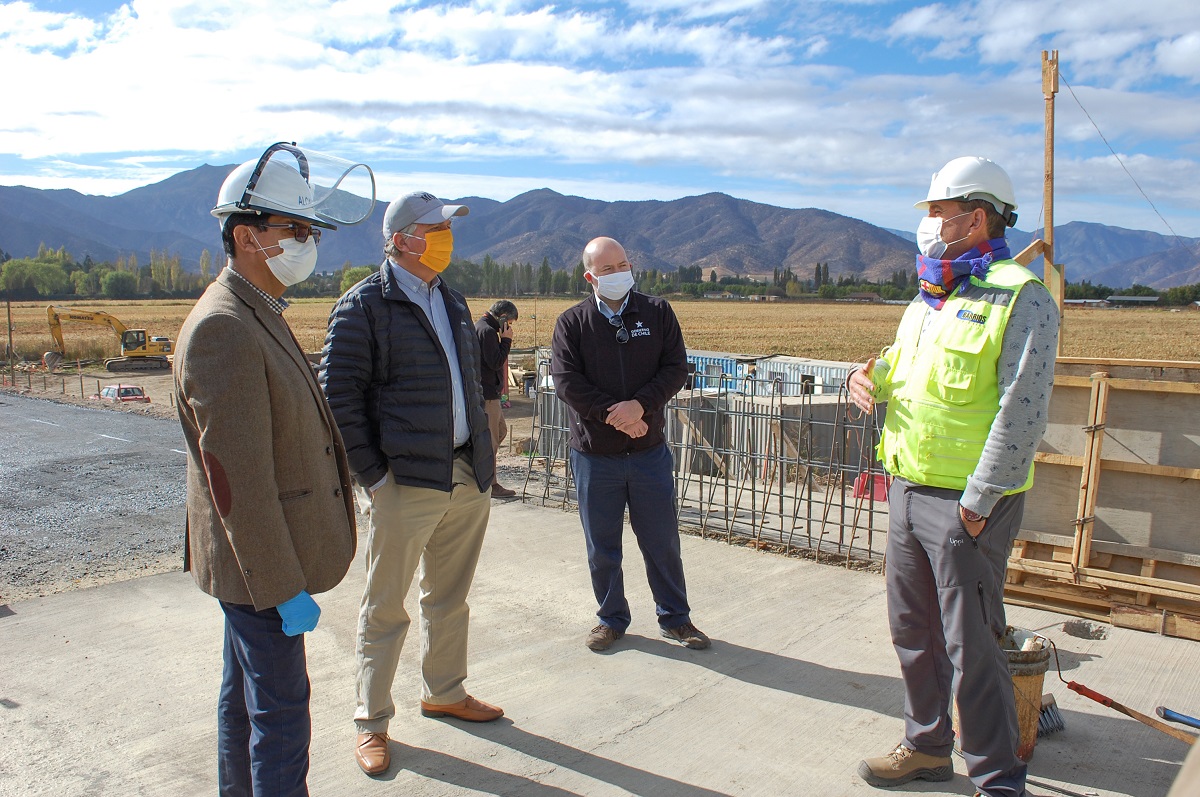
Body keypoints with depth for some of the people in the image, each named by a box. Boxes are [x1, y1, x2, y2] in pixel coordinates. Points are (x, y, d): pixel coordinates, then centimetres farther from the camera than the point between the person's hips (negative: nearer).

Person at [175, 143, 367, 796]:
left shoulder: (260, 315, 11)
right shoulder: (222, 328, -22)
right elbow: (235, 477, -25)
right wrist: (284, 586, -21)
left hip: (262, 554, 10)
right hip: (256, 562, -10)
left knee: (245, 691, 22)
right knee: (280, 706, 2)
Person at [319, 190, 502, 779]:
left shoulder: (453, 302, 14)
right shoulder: (364, 304, -8)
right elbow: (339, 396, -11)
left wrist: (482, 459, 14)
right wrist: (371, 475, -13)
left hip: (468, 479, 7)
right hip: (406, 481, -6)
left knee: (450, 598, 19)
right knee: (385, 608, 6)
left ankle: (445, 693, 37)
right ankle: (371, 722, 22)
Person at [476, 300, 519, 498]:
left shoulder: (479, 326, 16)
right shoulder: (487, 331, -17)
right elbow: (496, 362, -20)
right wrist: (506, 340, -13)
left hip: (488, 393, 11)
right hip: (486, 394, -11)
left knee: (501, 431, 19)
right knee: (490, 438, -4)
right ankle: (491, 485, 4)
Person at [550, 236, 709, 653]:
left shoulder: (658, 312, 2)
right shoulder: (572, 323, -1)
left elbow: (676, 368, -3)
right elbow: (567, 381, -9)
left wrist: (640, 405, -18)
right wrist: (613, 414, -17)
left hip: (650, 451, 1)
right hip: (594, 454, 0)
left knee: (663, 542, 12)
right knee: (601, 548, 11)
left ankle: (675, 618, 29)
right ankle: (611, 619, 30)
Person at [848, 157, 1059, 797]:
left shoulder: (1021, 298, -12)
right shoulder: (929, 297, 14)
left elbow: (1021, 413, -17)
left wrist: (977, 502, -19)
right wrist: (871, 375, 3)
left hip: (966, 504, -8)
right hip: (907, 491, 8)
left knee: (971, 646, 0)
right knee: (912, 630, 17)